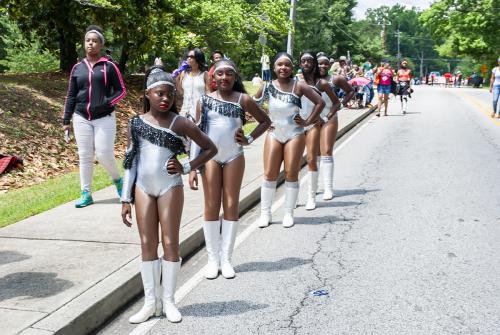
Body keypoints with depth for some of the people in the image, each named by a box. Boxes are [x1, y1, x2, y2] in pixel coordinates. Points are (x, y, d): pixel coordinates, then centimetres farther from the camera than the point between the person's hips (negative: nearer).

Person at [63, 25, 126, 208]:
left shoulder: (109, 66, -1)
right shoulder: (77, 68, 9)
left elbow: (121, 90, 1)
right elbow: (71, 95, 12)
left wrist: (107, 103, -16)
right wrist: (66, 120, 8)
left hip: (104, 118, -3)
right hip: (82, 119, 3)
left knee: (104, 154, -7)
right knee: (84, 156, 5)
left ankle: (117, 180, 22)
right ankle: (86, 194, 13)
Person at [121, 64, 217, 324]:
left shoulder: (180, 123, -6)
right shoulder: (136, 123, 2)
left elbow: (211, 148, 1)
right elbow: (130, 162, 5)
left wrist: (186, 168, -8)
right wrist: (126, 199, 3)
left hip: (170, 188, -2)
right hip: (143, 189, 3)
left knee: (170, 243, 3)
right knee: (147, 244, 7)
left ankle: (168, 300, 15)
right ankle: (150, 302, 16)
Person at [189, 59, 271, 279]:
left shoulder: (243, 100, 0)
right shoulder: (205, 101, 0)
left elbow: (265, 121, 11)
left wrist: (249, 139, -3)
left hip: (234, 157, 0)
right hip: (210, 157, 0)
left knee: (231, 206, 3)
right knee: (211, 207, 3)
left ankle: (226, 259, 13)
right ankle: (212, 259, 13)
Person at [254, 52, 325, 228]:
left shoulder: (298, 86, -8)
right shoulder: (268, 87, -1)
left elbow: (320, 102, -6)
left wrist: (307, 122, -7)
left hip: (295, 135, -2)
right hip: (274, 134, 2)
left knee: (291, 174, 0)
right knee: (269, 175, 1)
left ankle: (288, 214, 11)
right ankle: (265, 213, 10)